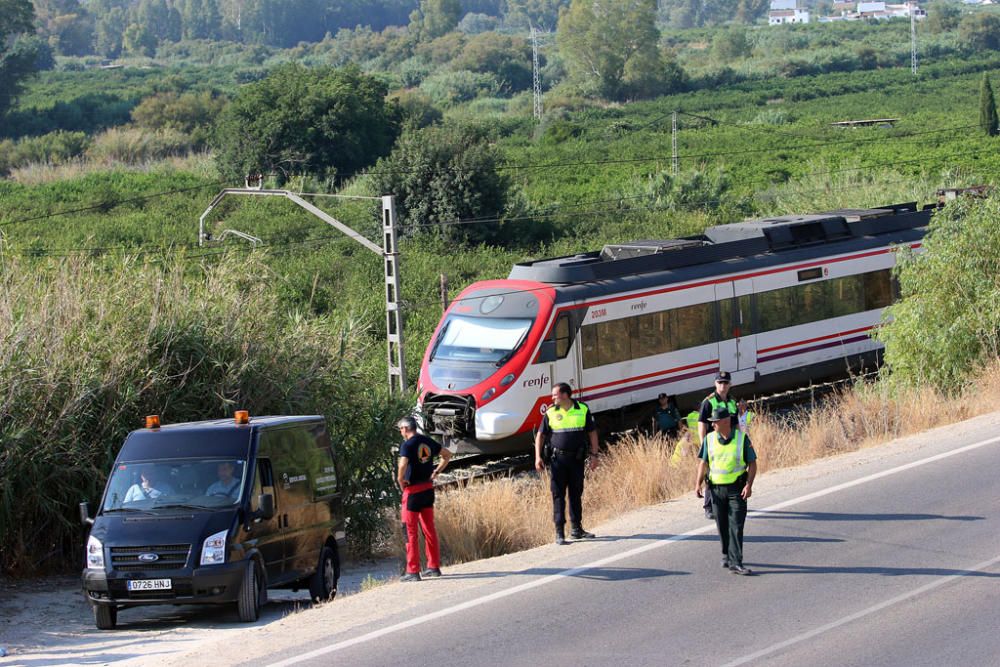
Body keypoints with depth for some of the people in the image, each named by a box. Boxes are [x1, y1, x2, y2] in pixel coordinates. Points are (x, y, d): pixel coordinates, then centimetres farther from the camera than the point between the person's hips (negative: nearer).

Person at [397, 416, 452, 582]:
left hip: (413, 490, -7)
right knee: (429, 529, 15)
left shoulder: (407, 445, -14)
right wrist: (437, 471, 16)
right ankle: (434, 567, 19)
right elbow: (447, 455, 19)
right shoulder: (428, 442, 8)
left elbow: (403, 465, -30)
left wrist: (400, 480, -13)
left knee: (410, 531, -1)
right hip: (428, 488, 7)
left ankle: (413, 571, -2)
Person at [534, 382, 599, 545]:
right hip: (557, 459, -1)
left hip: (577, 459, 1)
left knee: (576, 494, 10)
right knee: (558, 495, -3)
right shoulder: (550, 413, 1)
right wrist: (538, 457, -4)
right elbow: (540, 435, 5)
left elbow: (592, 433, 7)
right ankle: (559, 533, -2)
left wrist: (594, 455, 2)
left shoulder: (583, 410, 1)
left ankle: (577, 529, 21)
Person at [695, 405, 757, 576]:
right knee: (722, 526, 10)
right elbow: (703, 462, 8)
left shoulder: (742, 438, -4)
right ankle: (726, 554, 29)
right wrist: (698, 483, -3)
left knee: (736, 526, -8)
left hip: (737, 489, -3)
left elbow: (752, 464, -1)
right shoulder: (709, 439, 4)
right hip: (716, 489, 3)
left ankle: (735, 562, -12)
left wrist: (749, 485, -13)